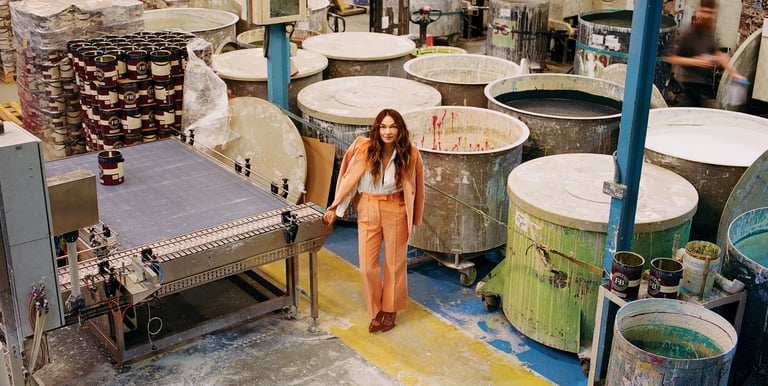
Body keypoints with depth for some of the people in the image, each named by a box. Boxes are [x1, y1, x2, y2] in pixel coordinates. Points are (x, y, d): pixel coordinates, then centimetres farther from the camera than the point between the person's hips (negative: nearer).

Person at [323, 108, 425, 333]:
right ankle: (375, 312, 24)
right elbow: (349, 180, -5)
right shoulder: (364, 149, -12)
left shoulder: (410, 154, -11)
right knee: (367, 266, 3)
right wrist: (335, 210, -3)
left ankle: (390, 310, 32)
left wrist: (413, 217, 6)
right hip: (368, 211, 0)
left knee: (395, 262, 12)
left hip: (396, 212, 0)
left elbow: (413, 187, 1)